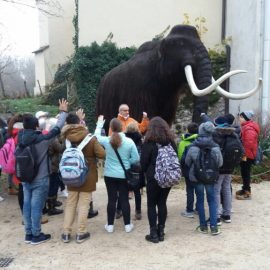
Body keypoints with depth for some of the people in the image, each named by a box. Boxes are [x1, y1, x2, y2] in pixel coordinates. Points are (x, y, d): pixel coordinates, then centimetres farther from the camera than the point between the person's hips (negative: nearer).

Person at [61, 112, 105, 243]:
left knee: (70, 204, 13)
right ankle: (81, 233, 12)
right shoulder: (90, 138, -14)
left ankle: (66, 233, 17)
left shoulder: (66, 138, -7)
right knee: (83, 205, 5)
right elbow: (102, 154, -15)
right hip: (87, 177, -3)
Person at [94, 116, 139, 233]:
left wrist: (100, 123, 26)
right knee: (124, 199, 7)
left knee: (111, 199, 9)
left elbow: (96, 136, 14)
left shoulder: (106, 140, -9)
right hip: (124, 175, -1)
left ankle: (110, 225, 18)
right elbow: (136, 158, -7)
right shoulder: (129, 141, -12)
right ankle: (127, 225, 17)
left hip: (109, 175, 1)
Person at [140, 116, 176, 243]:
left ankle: (154, 233, 7)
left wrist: (147, 172, 9)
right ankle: (161, 232, 17)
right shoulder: (171, 141, 4)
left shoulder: (149, 142, -11)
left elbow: (143, 162, -8)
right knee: (162, 203, 13)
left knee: (151, 204, 6)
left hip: (154, 178, -5)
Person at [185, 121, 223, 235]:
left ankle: (203, 226, 17)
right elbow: (220, 163, -4)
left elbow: (187, 162, -2)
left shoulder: (193, 146, -13)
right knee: (212, 200, 12)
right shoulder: (215, 147, -12)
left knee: (200, 200, 12)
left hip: (196, 176, 0)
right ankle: (214, 226, 8)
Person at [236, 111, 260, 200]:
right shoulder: (246, 127, 14)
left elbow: (249, 144, -27)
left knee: (245, 173, -3)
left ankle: (247, 193, 4)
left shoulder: (249, 129, -21)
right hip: (245, 155, 10)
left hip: (247, 156, -10)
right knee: (244, 173, 17)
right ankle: (245, 189, 28)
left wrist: (245, 155, -25)